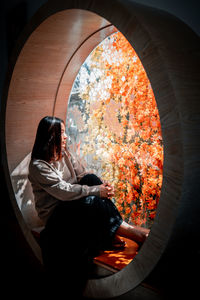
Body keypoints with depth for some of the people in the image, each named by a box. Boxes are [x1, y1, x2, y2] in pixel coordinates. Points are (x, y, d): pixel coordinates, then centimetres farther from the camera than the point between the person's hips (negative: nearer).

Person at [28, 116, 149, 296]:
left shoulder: (65, 154, 8)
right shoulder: (38, 166, -17)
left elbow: (83, 175, 5)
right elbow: (64, 191, -26)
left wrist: (102, 187, -16)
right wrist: (97, 191, -27)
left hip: (73, 205, 7)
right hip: (55, 214, -7)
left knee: (92, 178, -19)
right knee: (91, 202, -32)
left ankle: (110, 237, -24)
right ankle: (135, 233, -24)